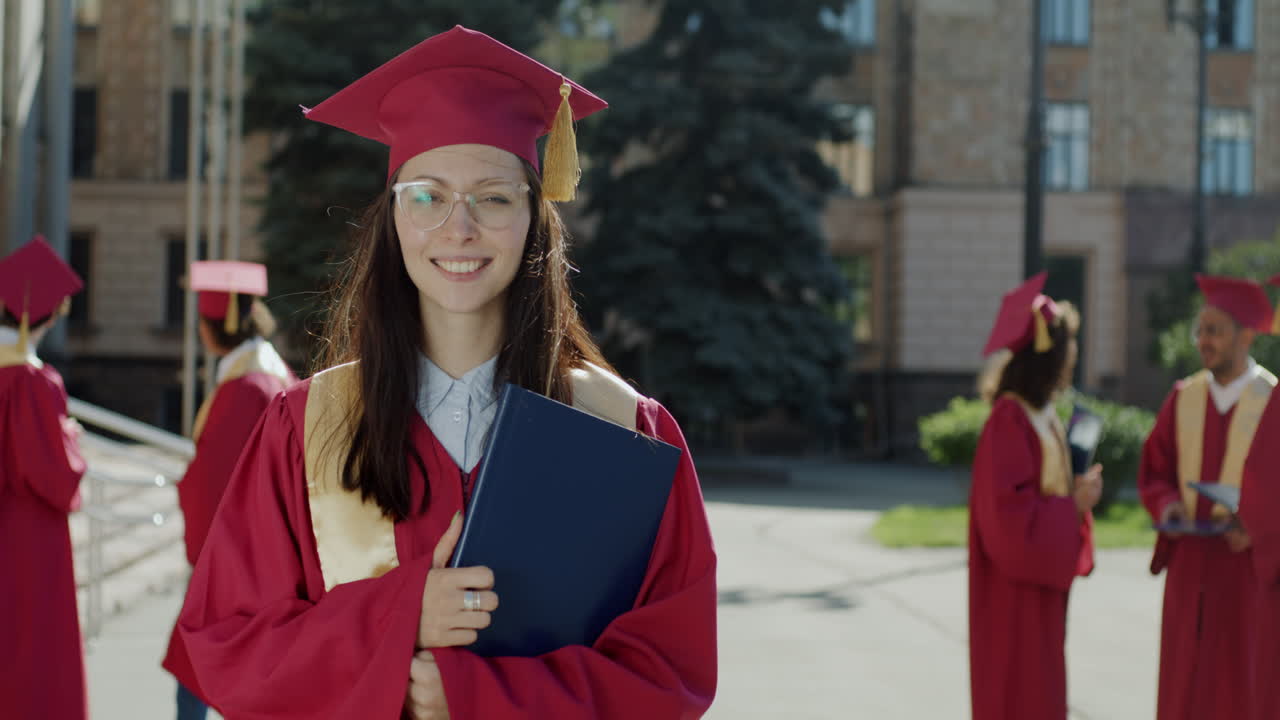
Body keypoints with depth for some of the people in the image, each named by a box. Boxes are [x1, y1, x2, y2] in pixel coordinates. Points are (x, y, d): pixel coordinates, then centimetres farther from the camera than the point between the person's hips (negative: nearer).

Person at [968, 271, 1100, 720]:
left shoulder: (1044, 417, 10)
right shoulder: (1009, 421, -19)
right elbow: (1009, 516, -23)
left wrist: (1078, 494, -1)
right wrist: (1072, 506, -15)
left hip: (1042, 587, 10)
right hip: (1016, 595, -10)